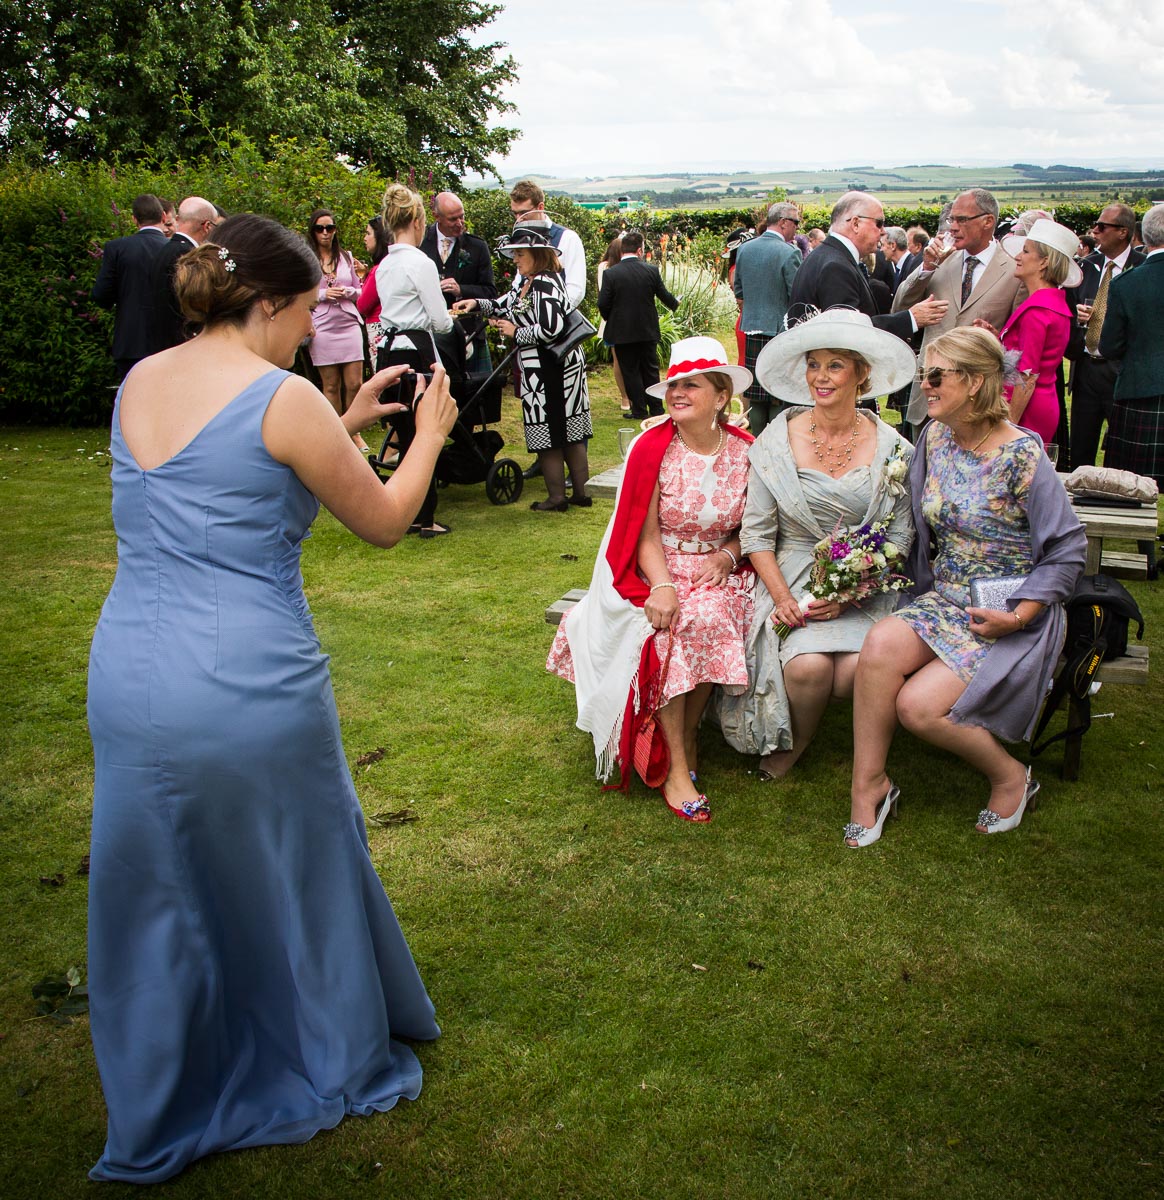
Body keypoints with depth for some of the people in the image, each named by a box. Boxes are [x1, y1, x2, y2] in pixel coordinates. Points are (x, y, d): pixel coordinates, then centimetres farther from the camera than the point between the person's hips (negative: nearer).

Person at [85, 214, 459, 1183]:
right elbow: (383, 523, -2)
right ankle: (336, 1067, 41)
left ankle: (160, 1119, 40)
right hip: (248, 693, -6)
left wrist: (343, 426, 21)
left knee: (154, 896, 20)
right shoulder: (284, 400, -13)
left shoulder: (139, 383, 8)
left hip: (127, 678, 6)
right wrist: (430, 433, 13)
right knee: (292, 879, 17)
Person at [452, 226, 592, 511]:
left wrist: (516, 333, -14)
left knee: (546, 434, 0)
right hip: (565, 363, 10)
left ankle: (557, 497, 8)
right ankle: (581, 492, 19)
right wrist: (477, 304, 12)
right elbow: (507, 304, 26)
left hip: (548, 368, -10)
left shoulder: (544, 284, -17)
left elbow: (551, 328, -27)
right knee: (570, 431, 12)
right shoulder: (529, 282, 13)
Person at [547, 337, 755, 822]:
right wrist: (660, 586, -24)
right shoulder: (652, 449, -6)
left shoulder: (745, 452, 0)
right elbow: (646, 536, -7)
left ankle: (686, 740, -11)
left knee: (705, 619, -32)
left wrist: (727, 555, -10)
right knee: (667, 630, -32)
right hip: (657, 571, -1)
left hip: (717, 572, 1)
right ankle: (677, 769, -24)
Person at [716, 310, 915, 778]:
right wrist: (782, 596, -13)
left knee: (855, 672, -27)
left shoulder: (890, 448, 0)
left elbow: (899, 537, 1)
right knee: (808, 666, -28)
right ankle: (794, 743, 6)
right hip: (789, 577, 0)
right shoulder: (778, 440, 0)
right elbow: (756, 532, 1)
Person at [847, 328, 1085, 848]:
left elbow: (1067, 551, -10)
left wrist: (1018, 616, -18)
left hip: (1009, 614, -5)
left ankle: (1010, 777, 7)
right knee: (881, 645, -27)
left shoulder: (1021, 456, -14)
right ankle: (868, 785, -13)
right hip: (944, 599, 5)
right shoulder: (935, 438, 5)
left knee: (918, 706, -21)